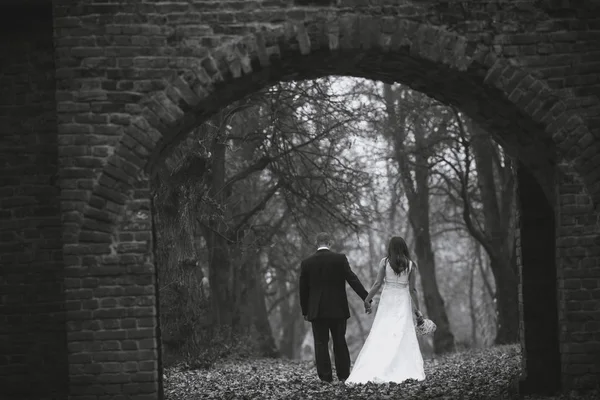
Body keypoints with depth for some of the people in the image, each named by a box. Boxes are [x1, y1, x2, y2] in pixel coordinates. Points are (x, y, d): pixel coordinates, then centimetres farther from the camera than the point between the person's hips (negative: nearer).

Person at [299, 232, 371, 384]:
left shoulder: (306, 263, 0)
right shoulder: (340, 259, -5)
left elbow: (303, 289, 5)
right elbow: (353, 280, -8)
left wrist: (305, 311, 14)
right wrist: (366, 298, -4)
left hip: (316, 310, 0)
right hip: (338, 309, 0)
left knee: (321, 343, 3)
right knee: (340, 343, 10)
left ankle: (325, 377, -1)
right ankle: (343, 375, 10)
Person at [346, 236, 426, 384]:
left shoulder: (385, 261, -2)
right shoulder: (410, 264, 2)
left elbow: (378, 284, -5)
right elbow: (412, 289, 1)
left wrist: (367, 299, 7)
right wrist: (417, 310, 6)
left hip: (387, 301, -1)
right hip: (403, 303, 1)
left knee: (381, 337, -1)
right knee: (404, 337, 3)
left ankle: (374, 372, -9)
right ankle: (406, 372, -4)